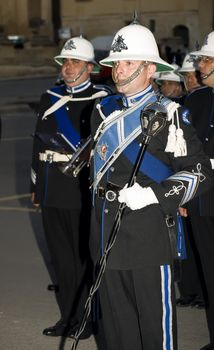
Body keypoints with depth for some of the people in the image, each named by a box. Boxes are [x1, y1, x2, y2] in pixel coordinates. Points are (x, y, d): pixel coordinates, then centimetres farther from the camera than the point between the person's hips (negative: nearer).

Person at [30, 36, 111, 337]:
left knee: (84, 255, 2)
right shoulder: (50, 98, 12)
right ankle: (69, 316, 22)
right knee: (61, 255, 11)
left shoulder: (101, 100, -5)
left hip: (83, 189, -6)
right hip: (52, 191, 6)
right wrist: (36, 185, 15)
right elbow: (39, 141, 16)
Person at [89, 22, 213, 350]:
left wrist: (152, 195, -20)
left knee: (156, 322, 2)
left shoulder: (168, 115, -7)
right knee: (114, 322, 13)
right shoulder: (104, 110, 12)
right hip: (107, 234, 6)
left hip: (149, 236, -6)